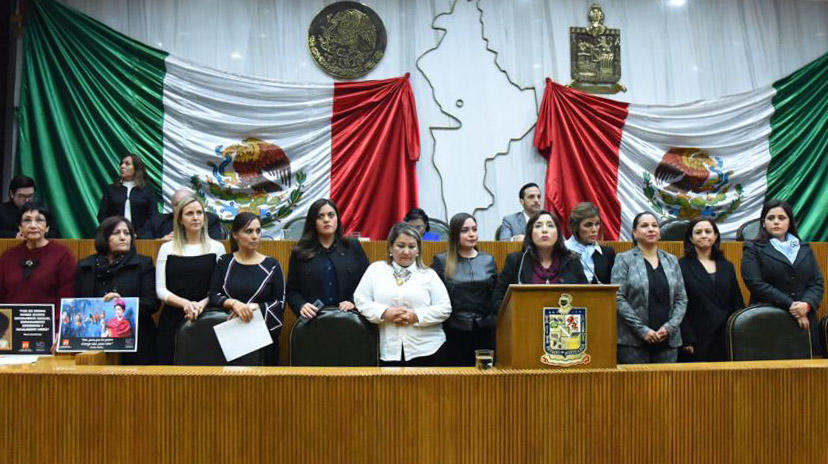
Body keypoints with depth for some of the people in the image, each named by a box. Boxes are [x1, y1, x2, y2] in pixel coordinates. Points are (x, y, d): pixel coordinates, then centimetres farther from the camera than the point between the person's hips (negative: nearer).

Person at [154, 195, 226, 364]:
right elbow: (160, 290, 3)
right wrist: (185, 303, -12)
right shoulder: (167, 249, 7)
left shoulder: (216, 248, 6)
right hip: (172, 320, 1)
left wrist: (202, 303, -13)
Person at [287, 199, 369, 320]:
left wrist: (354, 302, -7)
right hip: (313, 320, 0)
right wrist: (301, 306, -9)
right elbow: (292, 290, 9)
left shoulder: (353, 247, 11)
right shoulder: (300, 252, 9)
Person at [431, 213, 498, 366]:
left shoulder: (488, 260, 10)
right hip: (454, 331, -2)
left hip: (484, 330, 3)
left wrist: (491, 315, 3)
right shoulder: (441, 261, 1)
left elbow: (496, 294, 13)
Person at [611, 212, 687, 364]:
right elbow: (618, 298, -8)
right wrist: (642, 329, -13)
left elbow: (682, 299, 10)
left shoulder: (672, 260, 13)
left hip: (668, 339, 4)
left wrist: (669, 327, -5)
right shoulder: (624, 259, 1)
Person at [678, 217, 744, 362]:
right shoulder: (682, 266, -3)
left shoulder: (727, 267, 13)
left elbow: (737, 303, 14)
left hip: (725, 339, 4)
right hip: (697, 339, -4)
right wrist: (686, 340, -13)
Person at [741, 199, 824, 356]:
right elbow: (755, 283, -9)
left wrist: (807, 304, -11)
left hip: (805, 320, 4)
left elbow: (817, 282, 10)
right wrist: (790, 306, -15)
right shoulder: (753, 249, 4)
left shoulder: (805, 249, 17)